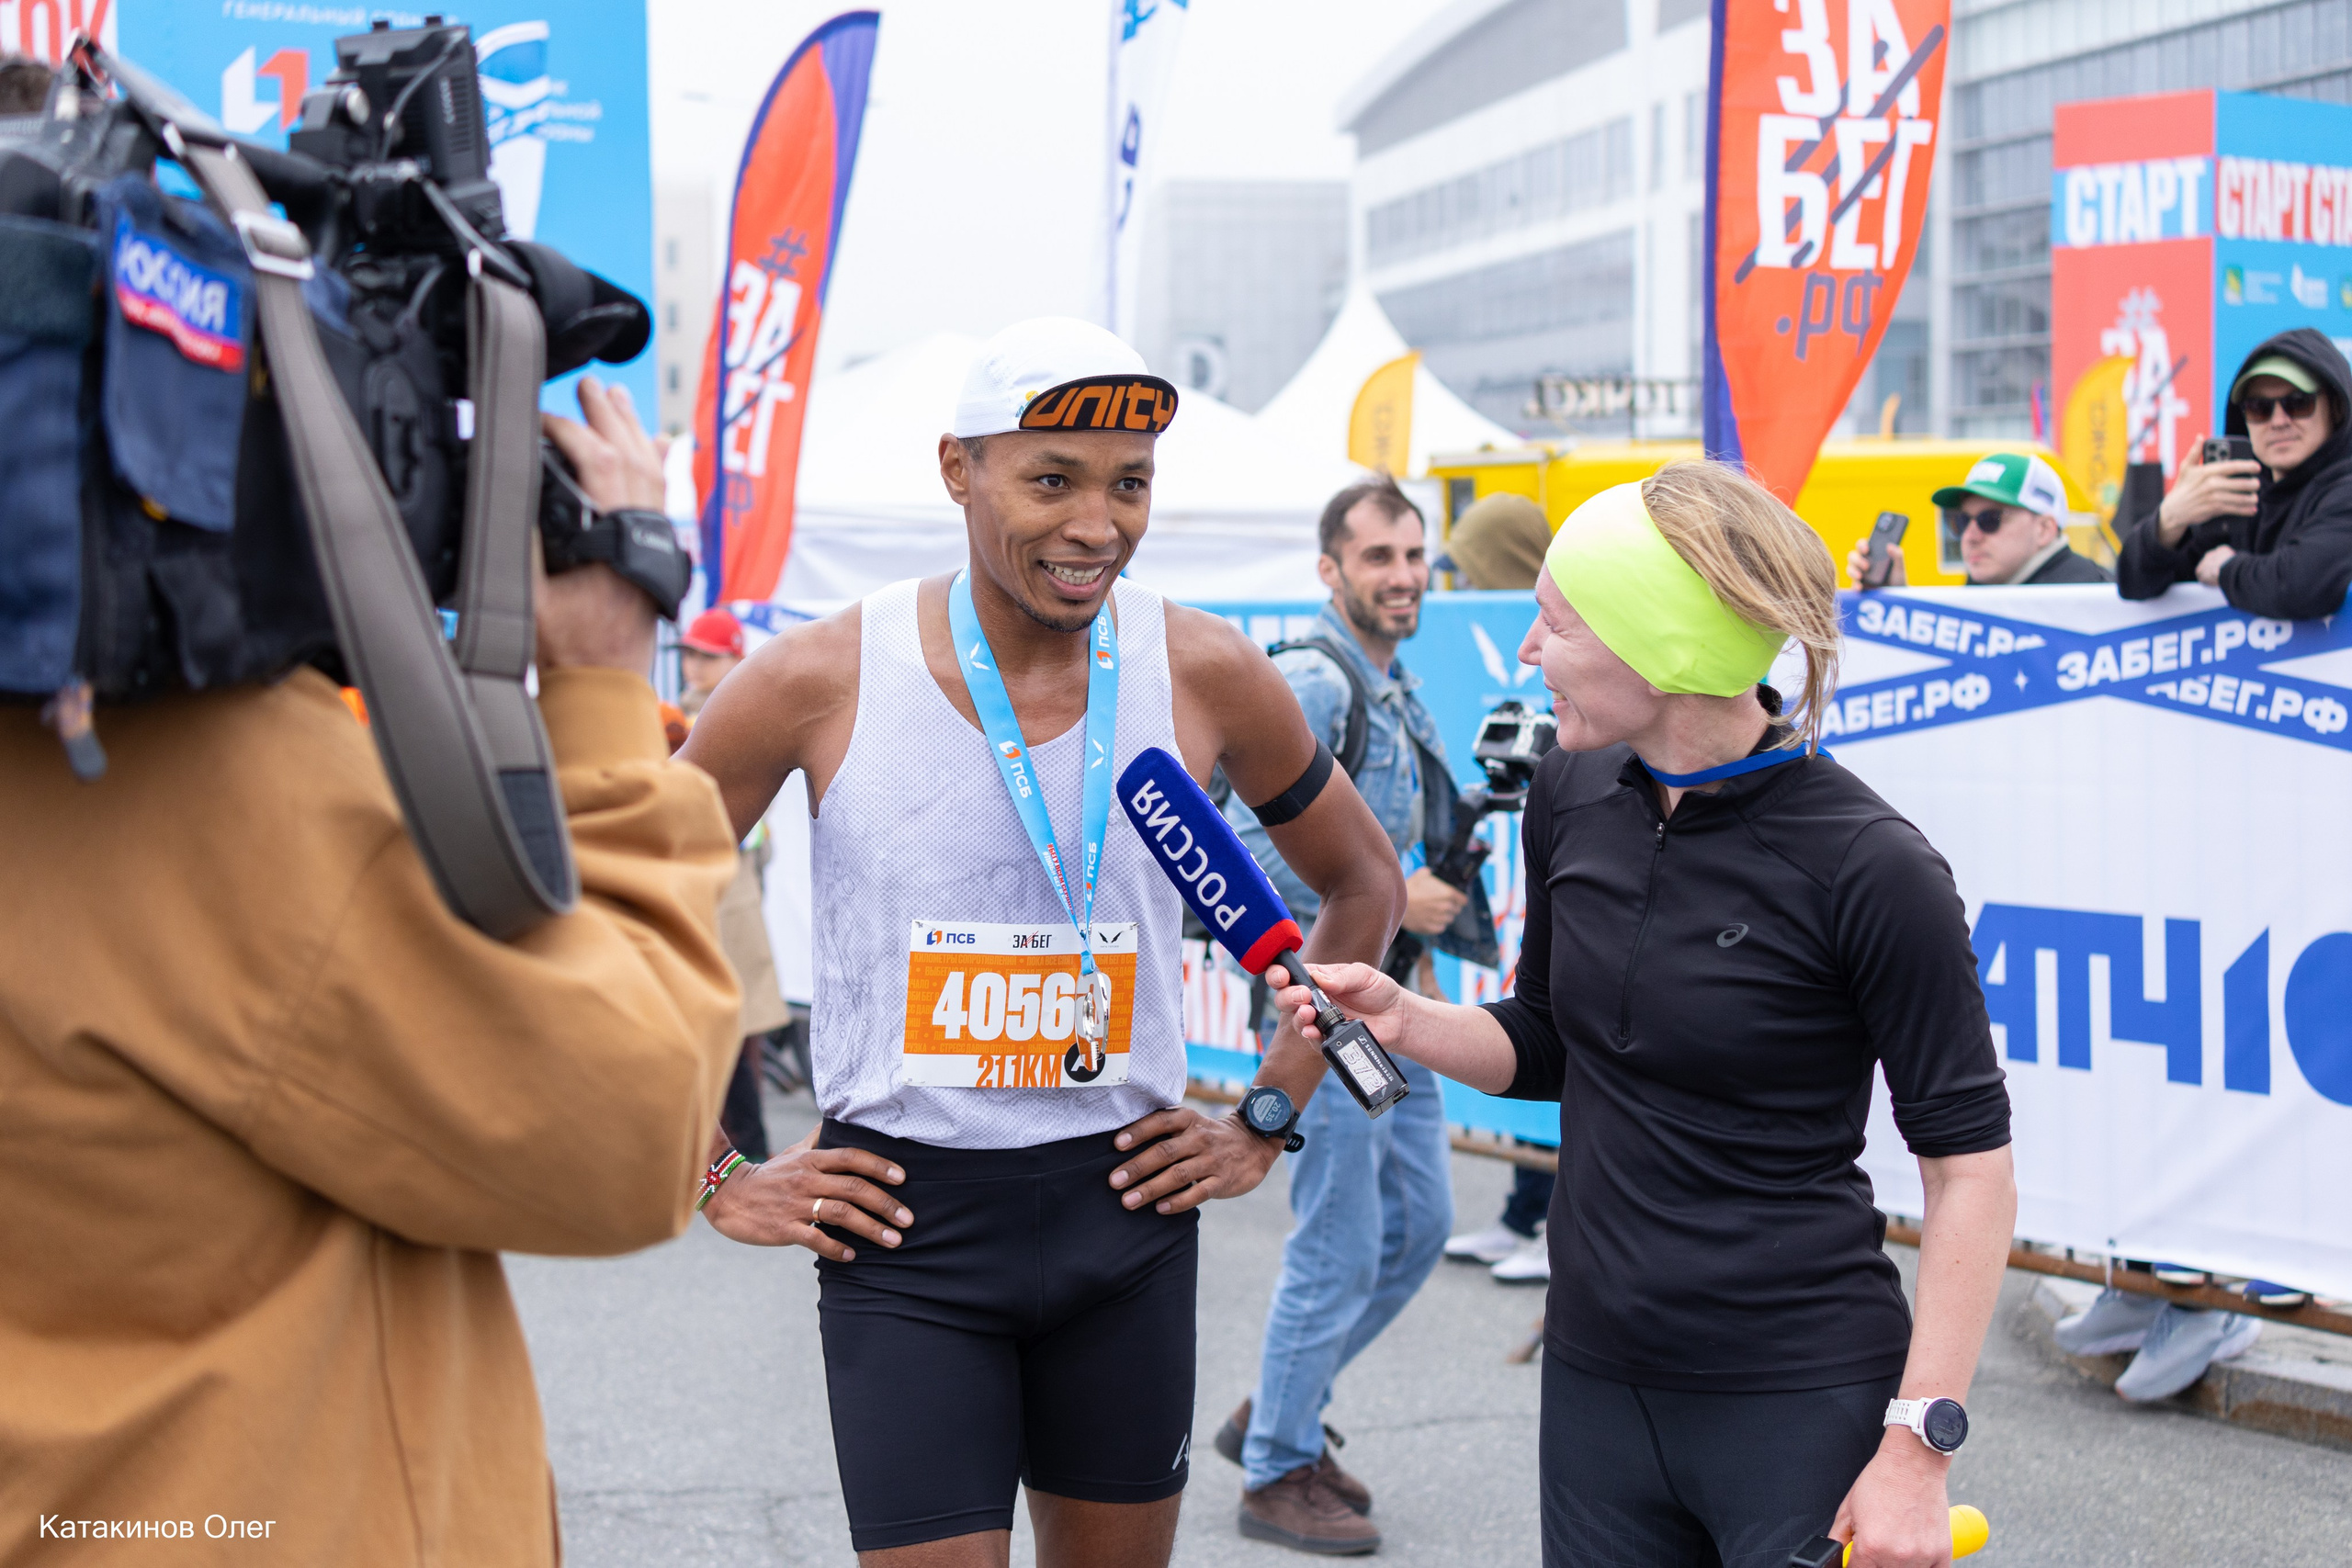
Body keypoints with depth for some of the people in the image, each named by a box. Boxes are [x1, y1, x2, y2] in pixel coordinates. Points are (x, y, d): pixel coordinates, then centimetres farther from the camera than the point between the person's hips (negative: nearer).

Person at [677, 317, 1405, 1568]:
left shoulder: (1206, 675, -4)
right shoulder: (819, 681, -9)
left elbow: (1363, 883, 12)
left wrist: (1267, 1122, 7)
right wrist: (715, 1177, -2)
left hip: (1128, 1207, 3)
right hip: (900, 1222, -2)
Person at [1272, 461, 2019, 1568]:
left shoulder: (1868, 868, -16)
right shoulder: (1570, 796, 2)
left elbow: (1969, 1164, -12)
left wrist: (1919, 1444, -16)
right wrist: (1403, 1020, -3)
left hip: (1803, 1408, -6)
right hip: (1595, 1386, 6)